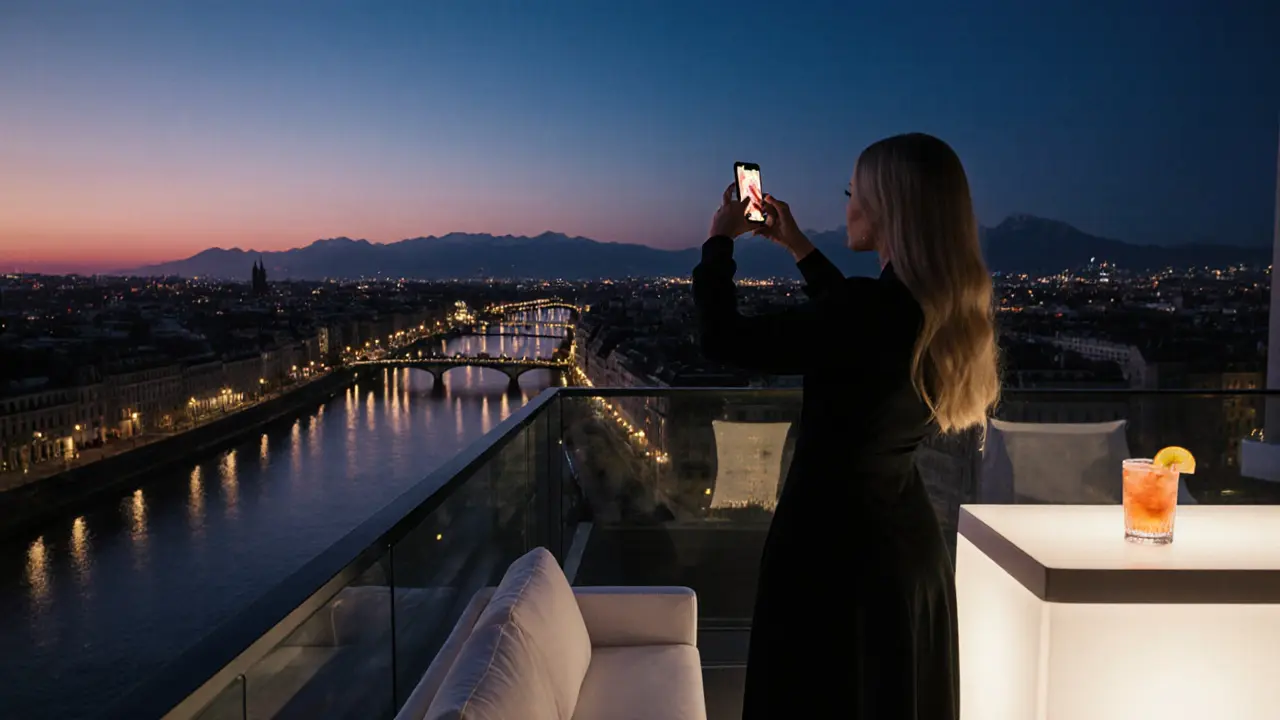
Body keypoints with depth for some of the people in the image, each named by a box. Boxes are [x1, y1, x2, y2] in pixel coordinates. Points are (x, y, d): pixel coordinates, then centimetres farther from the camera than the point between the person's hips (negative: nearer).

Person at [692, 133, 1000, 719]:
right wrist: (798, 247, 23)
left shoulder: (873, 308, -26)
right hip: (912, 552, 8)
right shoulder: (948, 308, 0)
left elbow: (724, 341, -19)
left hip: (837, 548, -8)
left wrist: (719, 241, -4)